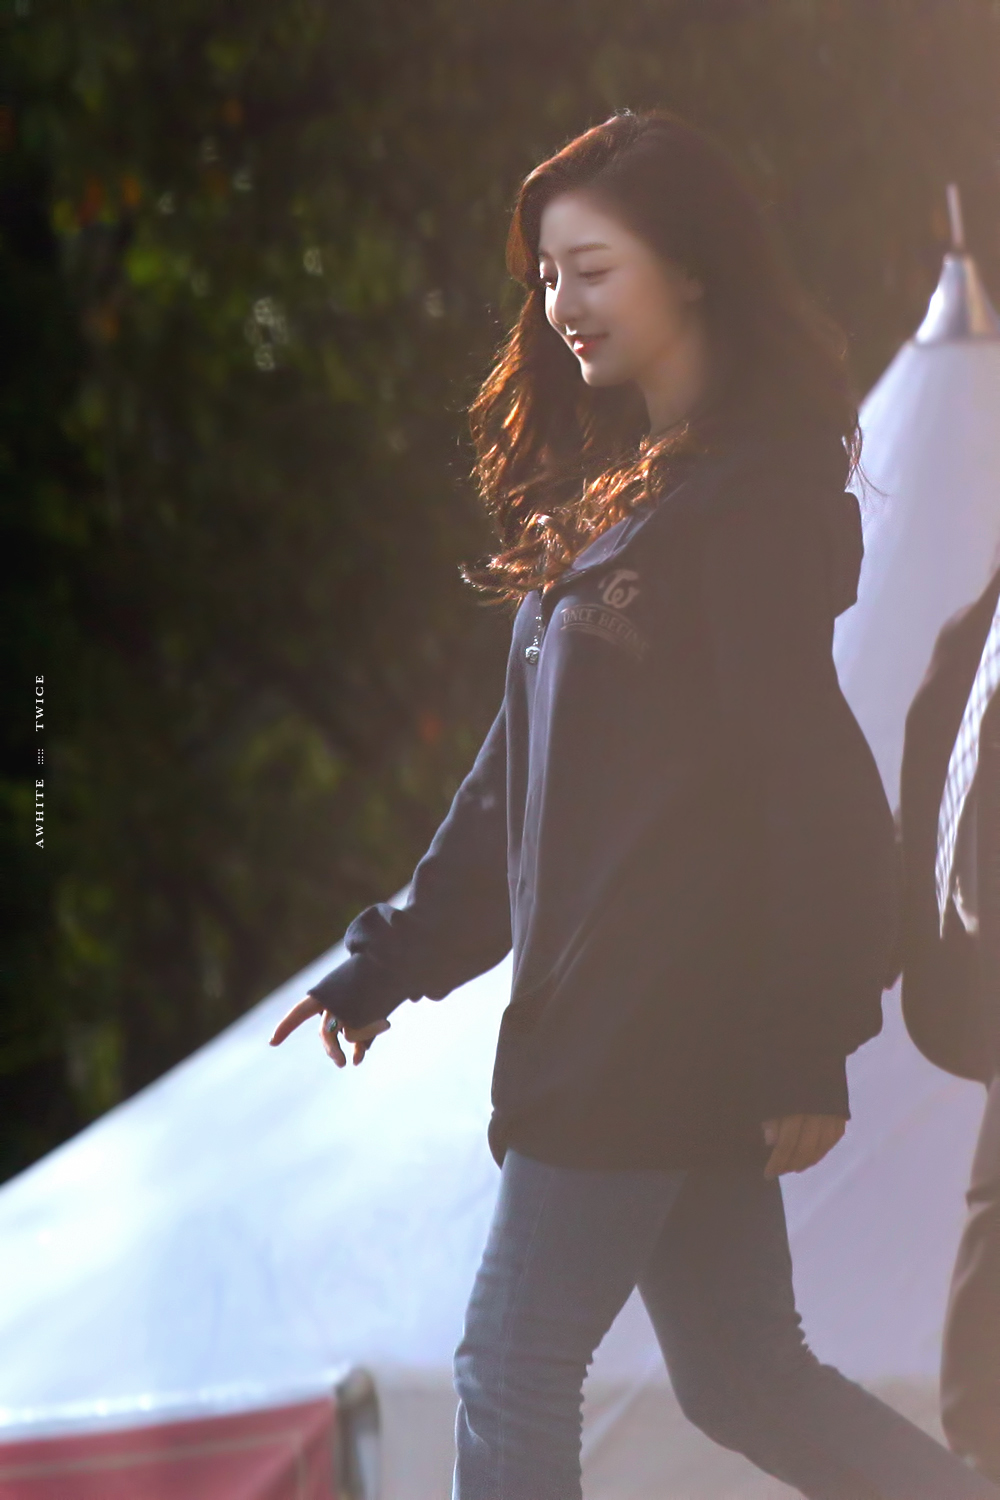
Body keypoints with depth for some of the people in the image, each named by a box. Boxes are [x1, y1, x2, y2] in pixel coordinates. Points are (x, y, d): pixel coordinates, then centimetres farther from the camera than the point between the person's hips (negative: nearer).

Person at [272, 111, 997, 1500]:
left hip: (667, 1024, -9)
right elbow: (524, 773, 21)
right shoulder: (610, 497, 16)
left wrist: (806, 1051, -19)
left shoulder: (757, 496, -13)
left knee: (512, 1374, -3)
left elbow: (809, 778, -17)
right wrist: (394, 956, 19)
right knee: (744, 1376, 10)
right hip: (605, 1016, 9)